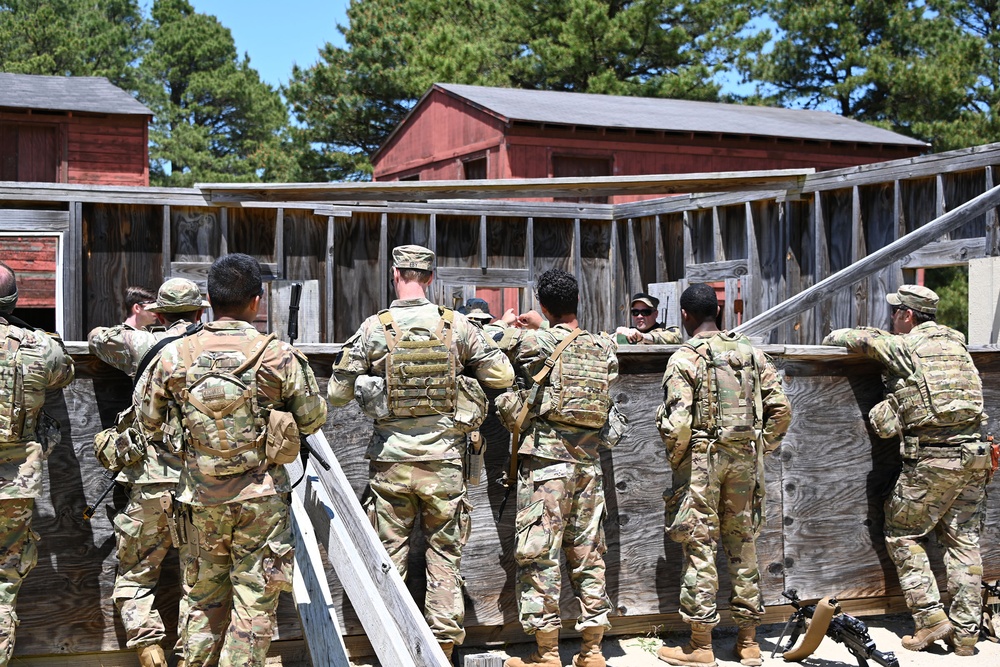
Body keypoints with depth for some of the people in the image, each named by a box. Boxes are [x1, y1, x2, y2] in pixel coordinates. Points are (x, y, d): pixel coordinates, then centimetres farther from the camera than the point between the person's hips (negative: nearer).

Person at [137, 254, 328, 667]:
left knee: (203, 601, 18)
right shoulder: (281, 357, -11)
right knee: (254, 605, 7)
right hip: (262, 498, -2)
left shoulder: (173, 357, -4)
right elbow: (313, 420, -1)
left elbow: (148, 422, 6)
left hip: (200, 497, 3)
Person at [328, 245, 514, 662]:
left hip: (391, 460, 0)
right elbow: (504, 376, 1)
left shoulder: (374, 328, -5)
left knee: (389, 555, 9)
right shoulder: (456, 325, -3)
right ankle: (443, 645, 14)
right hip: (443, 459, 1)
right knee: (445, 556, 10)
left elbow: (337, 395, -2)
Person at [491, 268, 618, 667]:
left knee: (539, 553, 0)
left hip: (545, 461, -5)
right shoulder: (603, 348, 7)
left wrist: (505, 323, 26)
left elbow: (491, 343, 6)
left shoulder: (534, 344, -7)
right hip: (589, 463, 5)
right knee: (588, 554, 10)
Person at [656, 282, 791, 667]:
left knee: (699, 547, 1)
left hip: (701, 458, -5)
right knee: (743, 544, 12)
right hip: (745, 460, 5)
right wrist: (761, 448, 13)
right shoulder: (750, 353, 7)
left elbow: (678, 423, -16)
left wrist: (675, 460, -1)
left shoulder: (684, 358, -9)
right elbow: (780, 409, 4)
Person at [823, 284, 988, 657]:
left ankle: (931, 618, 2)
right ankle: (966, 632, 12)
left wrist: (831, 340, 22)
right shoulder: (955, 342, 14)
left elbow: (857, 339, 3)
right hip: (974, 454, 7)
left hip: (933, 459, -7)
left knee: (903, 535, 7)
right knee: (963, 541, 10)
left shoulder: (903, 348, -6)